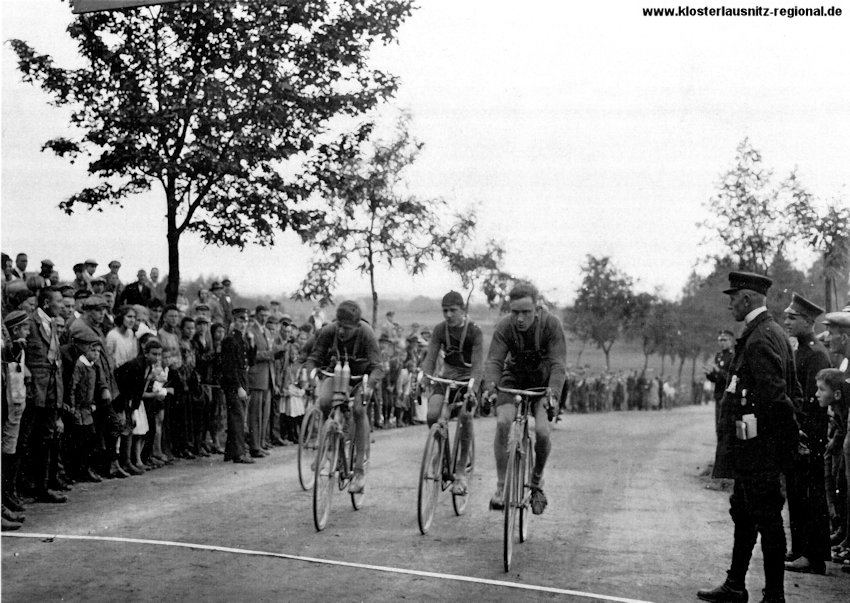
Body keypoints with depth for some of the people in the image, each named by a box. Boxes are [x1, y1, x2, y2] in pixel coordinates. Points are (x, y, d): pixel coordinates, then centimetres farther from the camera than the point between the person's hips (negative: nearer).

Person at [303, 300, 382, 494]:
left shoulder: (366, 334, -29)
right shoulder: (328, 332, -23)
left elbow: (376, 366, -35)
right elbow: (314, 358, -19)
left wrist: (370, 385, -55)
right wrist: (308, 374, -42)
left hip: (360, 375, -2)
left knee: (358, 410, -27)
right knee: (323, 402, -28)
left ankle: (359, 469, -20)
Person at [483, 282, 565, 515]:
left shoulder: (551, 325, -24)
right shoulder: (504, 327, -21)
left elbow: (558, 363, -29)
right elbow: (494, 360, -25)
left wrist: (553, 392, -45)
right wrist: (490, 386, -45)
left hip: (544, 382, -1)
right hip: (514, 378, 1)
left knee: (542, 431, -21)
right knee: (503, 422, -25)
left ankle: (537, 482, 7)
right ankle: (501, 487, -16)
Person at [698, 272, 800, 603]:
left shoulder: (760, 338, -18)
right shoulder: (774, 332, 14)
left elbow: (776, 395, -23)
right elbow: (787, 391, 18)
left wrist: (782, 439, -18)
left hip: (757, 447, -11)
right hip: (751, 446, 11)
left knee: (767, 518, -3)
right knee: (742, 513, 17)